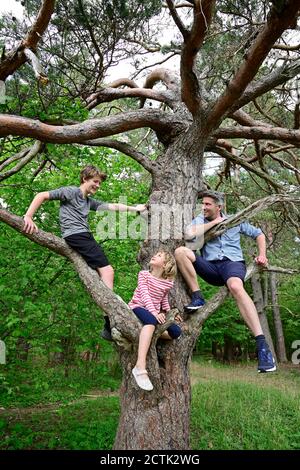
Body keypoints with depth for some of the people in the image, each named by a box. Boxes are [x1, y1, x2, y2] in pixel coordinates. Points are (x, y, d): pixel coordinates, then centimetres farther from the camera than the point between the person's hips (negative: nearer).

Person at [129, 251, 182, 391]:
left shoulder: (168, 283, 4)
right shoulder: (144, 274, -4)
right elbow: (145, 294, -16)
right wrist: (154, 312, -29)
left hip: (154, 313, 5)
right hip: (138, 307, -5)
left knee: (176, 332, -12)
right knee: (151, 320, -40)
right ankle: (140, 367, -50)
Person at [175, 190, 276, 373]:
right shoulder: (200, 220, 15)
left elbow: (259, 234, 26)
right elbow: (189, 234, -8)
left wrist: (262, 255, 10)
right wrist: (214, 222, -1)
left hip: (233, 262, -2)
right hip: (210, 266, 2)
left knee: (236, 287, -39)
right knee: (181, 251, -22)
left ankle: (262, 345, -41)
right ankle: (197, 298, -19)